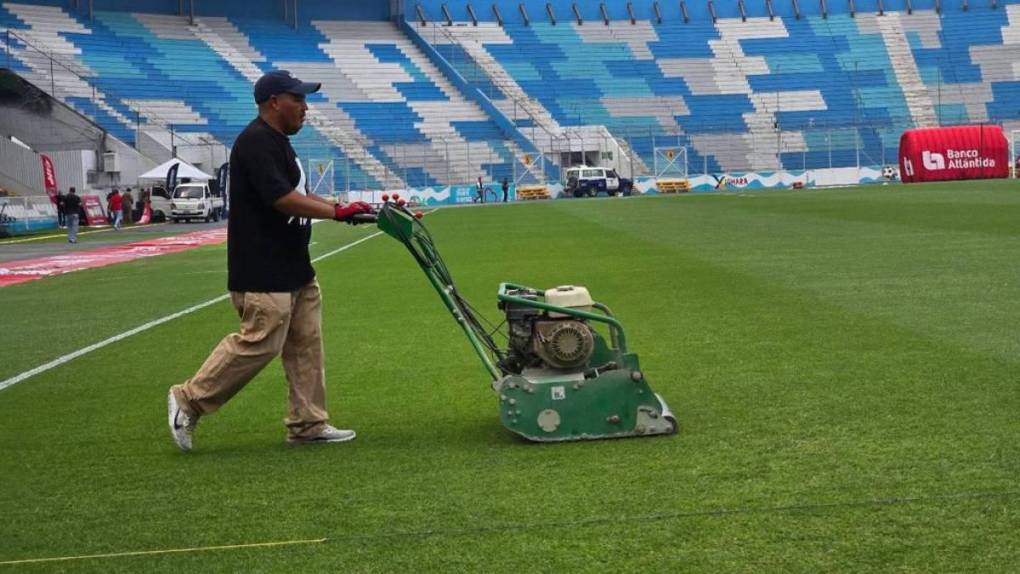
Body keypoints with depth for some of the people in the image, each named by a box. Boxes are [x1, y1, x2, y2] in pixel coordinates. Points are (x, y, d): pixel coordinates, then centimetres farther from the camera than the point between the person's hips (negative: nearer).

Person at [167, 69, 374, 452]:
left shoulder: (277, 142, 16)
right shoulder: (256, 142, -17)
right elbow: (281, 199, -25)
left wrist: (342, 208, 12)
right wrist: (337, 212, -23)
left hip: (294, 268, 11)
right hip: (263, 272, -11)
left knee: (306, 344, 10)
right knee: (259, 342, -9)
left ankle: (308, 423, 17)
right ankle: (189, 400, 4)